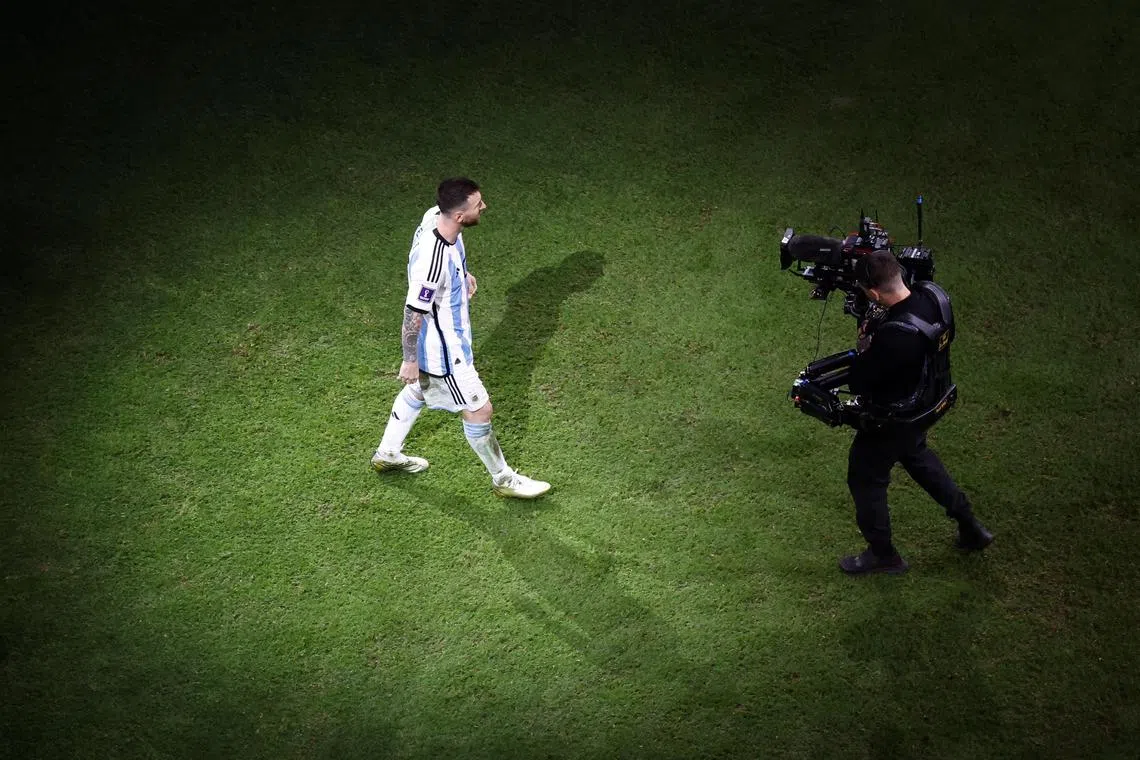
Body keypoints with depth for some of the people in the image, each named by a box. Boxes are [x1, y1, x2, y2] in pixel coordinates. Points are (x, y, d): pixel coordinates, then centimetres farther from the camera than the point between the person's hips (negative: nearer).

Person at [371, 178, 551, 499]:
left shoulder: (436, 216, -16)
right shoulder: (432, 263, -41)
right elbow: (413, 314, -28)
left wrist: (462, 274, 20)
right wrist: (410, 361, -16)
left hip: (449, 335, 9)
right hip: (442, 351, -9)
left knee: (417, 390, 30)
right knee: (479, 411, 9)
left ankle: (387, 454, 52)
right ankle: (503, 479, 31)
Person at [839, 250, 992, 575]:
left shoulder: (894, 337, -42)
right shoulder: (934, 295, -17)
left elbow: (857, 383, -29)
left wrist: (863, 349, -10)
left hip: (895, 420, -8)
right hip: (928, 400, 8)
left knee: (865, 479, 16)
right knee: (916, 456, 34)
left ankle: (882, 554, 36)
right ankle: (971, 528, 44)